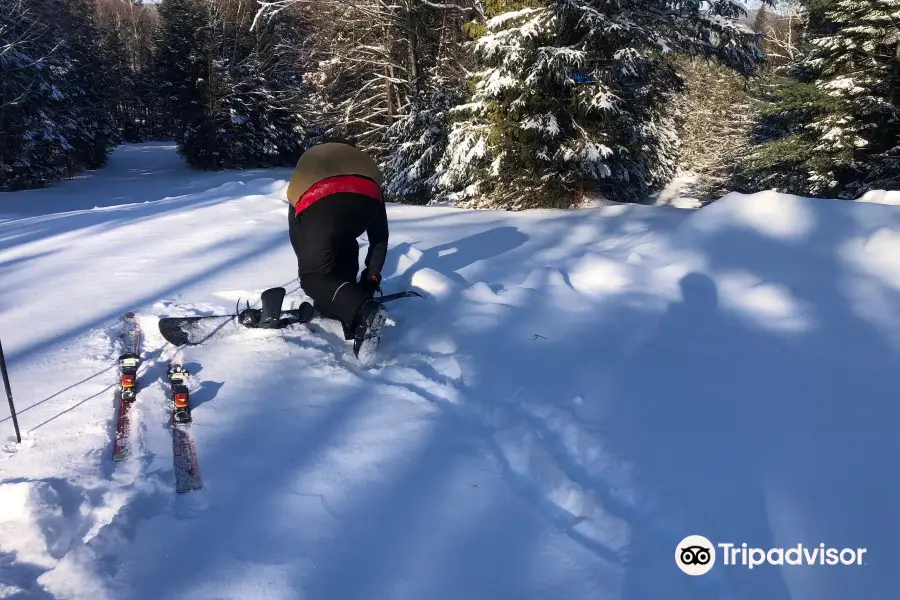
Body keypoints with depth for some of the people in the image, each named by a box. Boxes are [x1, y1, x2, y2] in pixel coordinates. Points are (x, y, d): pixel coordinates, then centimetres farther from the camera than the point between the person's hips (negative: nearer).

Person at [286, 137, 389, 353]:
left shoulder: (308, 159, 46)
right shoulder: (360, 158, 44)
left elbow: (294, 229, 43)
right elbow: (380, 235, 39)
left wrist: (309, 267, 51)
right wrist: (372, 276, 44)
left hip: (317, 203, -2)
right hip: (366, 198, 2)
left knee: (314, 277, 9)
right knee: (345, 243, 35)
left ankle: (363, 311, -17)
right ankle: (341, 304, 23)